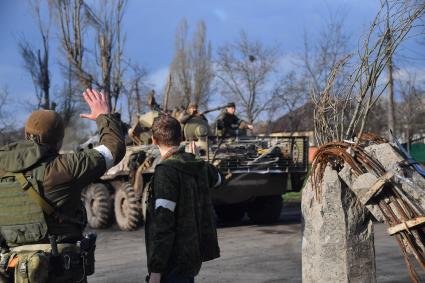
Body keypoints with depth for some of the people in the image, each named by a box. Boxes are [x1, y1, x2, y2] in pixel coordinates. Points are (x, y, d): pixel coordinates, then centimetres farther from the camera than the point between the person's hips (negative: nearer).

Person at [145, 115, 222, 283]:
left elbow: (162, 223, -22)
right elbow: (217, 178, 31)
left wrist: (155, 269, -21)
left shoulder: (166, 171, -17)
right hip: (193, 256, 8)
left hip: (174, 263, -8)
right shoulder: (199, 167, 6)